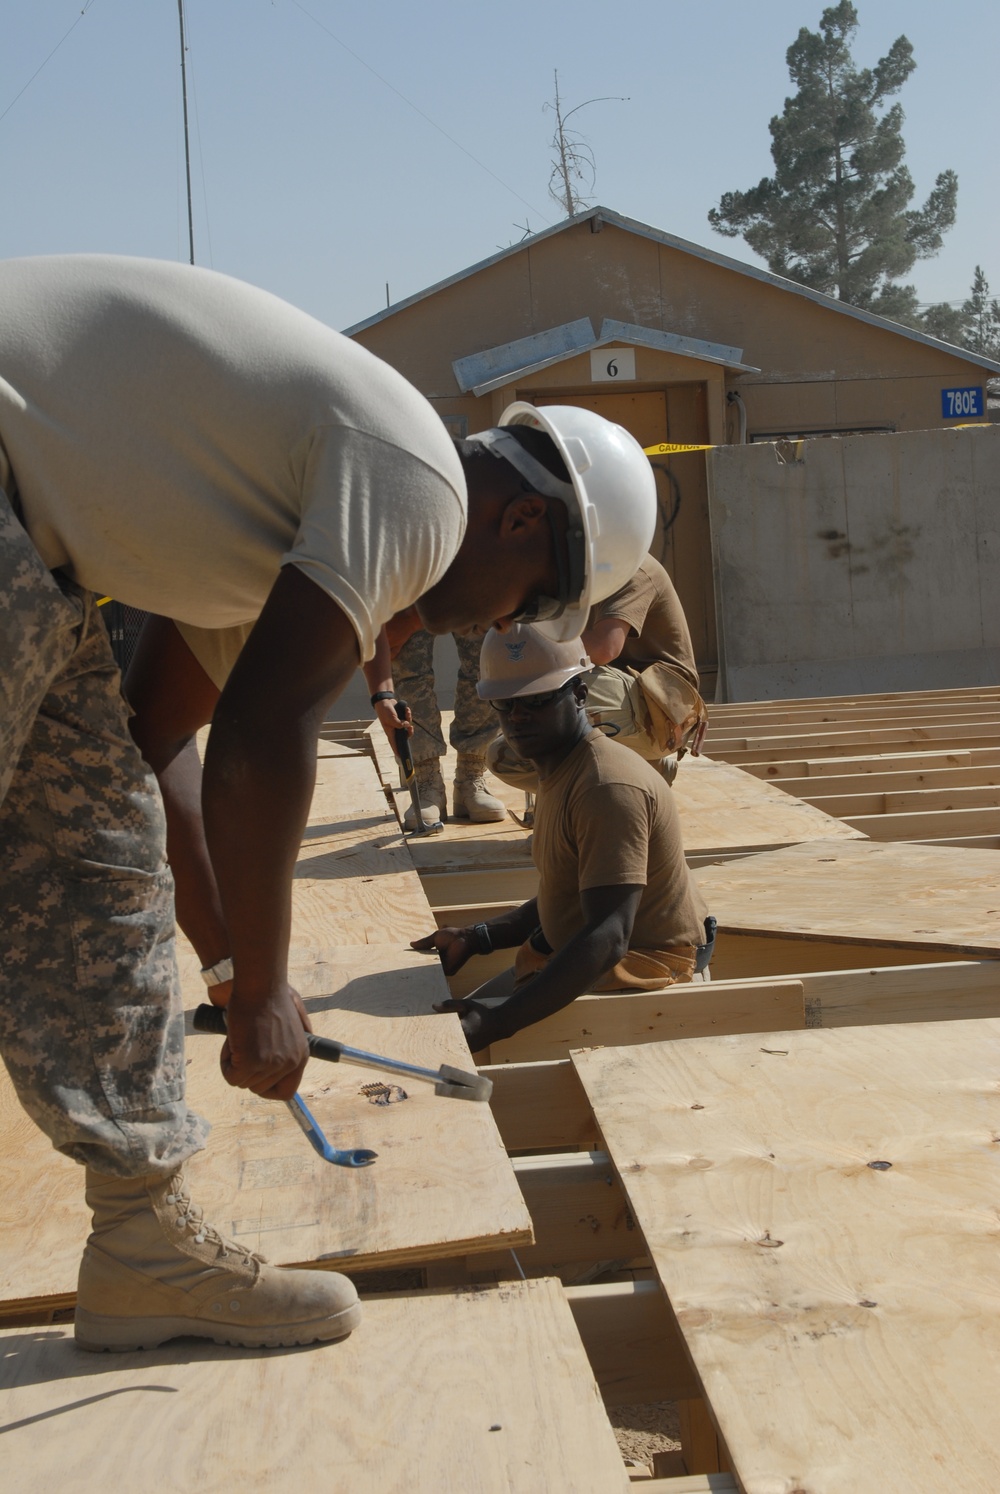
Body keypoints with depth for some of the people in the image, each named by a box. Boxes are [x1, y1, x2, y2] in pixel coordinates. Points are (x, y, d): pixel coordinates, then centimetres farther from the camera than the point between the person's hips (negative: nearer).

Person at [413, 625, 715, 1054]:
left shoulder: (609, 787, -24)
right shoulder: (559, 771, 11)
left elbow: (609, 936, -33)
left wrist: (499, 1022, -39)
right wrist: (476, 939, 11)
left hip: (638, 974, -10)